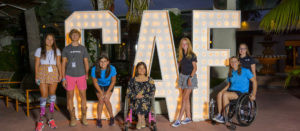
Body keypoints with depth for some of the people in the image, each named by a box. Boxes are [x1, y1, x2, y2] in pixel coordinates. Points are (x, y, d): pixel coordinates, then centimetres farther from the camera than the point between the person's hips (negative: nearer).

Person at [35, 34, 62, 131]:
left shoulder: (56, 51, 8)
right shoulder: (39, 50, 5)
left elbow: (58, 63, 4)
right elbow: (37, 64, 3)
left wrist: (60, 74, -6)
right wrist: (36, 76, -3)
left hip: (53, 73, 2)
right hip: (42, 73, -1)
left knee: (52, 94, 5)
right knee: (44, 95, -6)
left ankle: (51, 119, 14)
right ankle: (40, 121, 3)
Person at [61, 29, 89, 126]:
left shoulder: (83, 49, 4)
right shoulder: (66, 49, 2)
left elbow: (86, 63, 6)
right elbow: (63, 64, 2)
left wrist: (87, 75, -2)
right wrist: (63, 78, -4)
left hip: (81, 76, 1)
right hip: (69, 76, 0)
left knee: (83, 96, 2)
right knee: (70, 97, 4)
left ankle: (84, 117, 17)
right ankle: (72, 118, 18)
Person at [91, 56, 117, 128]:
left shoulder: (112, 69, -26)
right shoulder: (94, 69, -25)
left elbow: (113, 81, -13)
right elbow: (95, 82, -12)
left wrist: (107, 93, -15)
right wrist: (101, 93, -14)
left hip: (108, 86, 0)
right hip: (99, 86, 1)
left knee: (106, 100, -15)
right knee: (101, 100, -14)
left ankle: (112, 117, 7)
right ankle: (99, 119, 2)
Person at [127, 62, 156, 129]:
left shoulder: (150, 80, 9)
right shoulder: (132, 80, 9)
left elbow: (152, 93, 4)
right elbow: (128, 93, 4)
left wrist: (143, 96, -11)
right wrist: (136, 96, -15)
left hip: (146, 101, 0)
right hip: (135, 101, 0)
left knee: (143, 103, -32)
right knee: (137, 103, -32)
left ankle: (140, 120, -13)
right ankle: (142, 120, -17)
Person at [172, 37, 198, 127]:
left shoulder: (192, 55, -7)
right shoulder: (181, 55, 9)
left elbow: (195, 68, -9)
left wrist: (190, 77, -17)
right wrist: (180, 75, 7)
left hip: (190, 77, -6)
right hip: (182, 76, 6)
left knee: (184, 99, -8)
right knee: (186, 99, 9)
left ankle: (178, 120, -7)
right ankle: (188, 117, 18)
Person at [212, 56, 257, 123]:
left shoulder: (245, 71, 0)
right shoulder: (230, 73, 16)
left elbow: (254, 81, 0)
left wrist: (254, 94, -8)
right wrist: (222, 90, 7)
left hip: (241, 92, -5)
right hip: (231, 90, 5)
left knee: (225, 95, -31)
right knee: (219, 94, -26)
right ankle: (219, 114, -25)